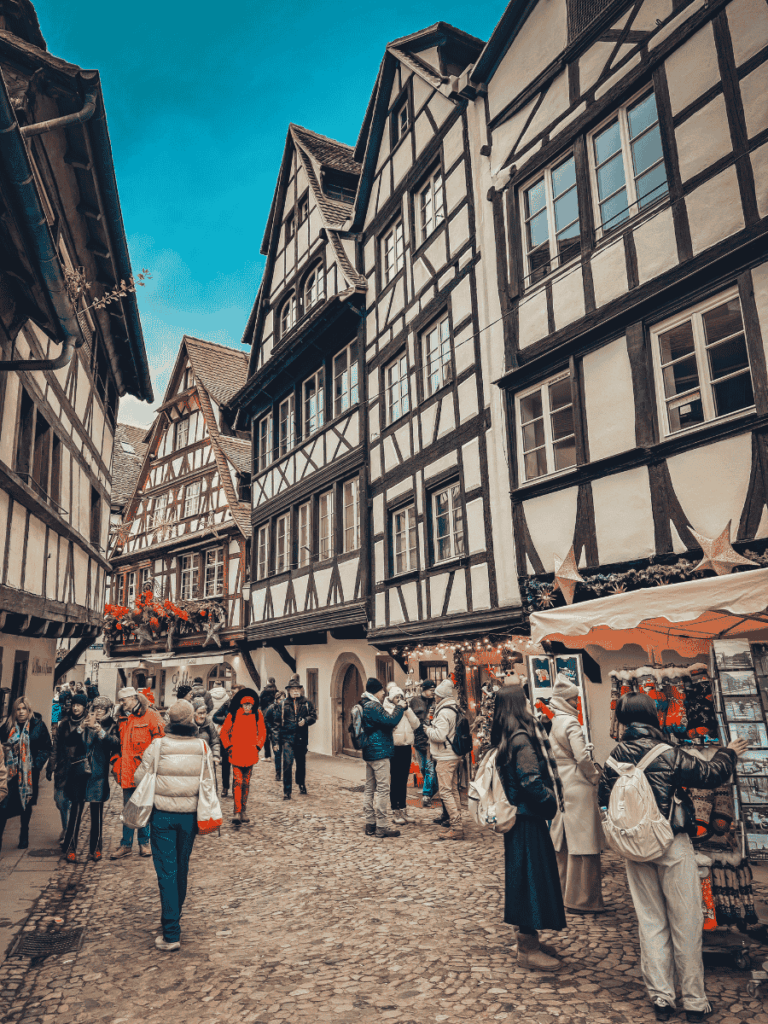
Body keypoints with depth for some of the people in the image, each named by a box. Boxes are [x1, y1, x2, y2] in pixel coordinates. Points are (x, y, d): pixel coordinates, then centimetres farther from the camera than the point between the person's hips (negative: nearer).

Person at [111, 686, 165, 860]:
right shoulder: (122, 719, 11)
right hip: (127, 772, 4)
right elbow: (118, 744, 20)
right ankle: (126, 844, 18)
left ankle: (144, 843, 18)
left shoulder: (150, 717, -6)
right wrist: (116, 763, 9)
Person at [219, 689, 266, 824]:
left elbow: (262, 732, 11)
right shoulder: (233, 715, -5)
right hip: (236, 755, -2)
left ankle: (244, 811, 21)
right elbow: (224, 732, 4)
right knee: (237, 782, -10)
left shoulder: (257, 715, 0)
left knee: (246, 783, 11)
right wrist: (229, 747, -2)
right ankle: (237, 812, -7)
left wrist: (258, 747, 4)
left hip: (250, 755, 2)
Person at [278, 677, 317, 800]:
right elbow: (278, 721, 6)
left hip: (301, 738, 2)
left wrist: (305, 720, -16)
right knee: (287, 763, -13)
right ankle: (287, 790, -6)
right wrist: (277, 739, 4)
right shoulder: (283, 704, 5)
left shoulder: (306, 703, 7)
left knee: (301, 763, 16)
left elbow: (313, 716, 5)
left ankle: (301, 785, 37)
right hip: (287, 738, -2)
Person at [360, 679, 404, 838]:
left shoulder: (365, 705, 15)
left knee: (370, 788, 13)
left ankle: (370, 824, 19)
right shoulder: (374, 706, -17)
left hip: (369, 752, 11)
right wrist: (400, 708, -10)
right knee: (382, 789, -7)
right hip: (379, 752, -11)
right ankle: (382, 827, -5)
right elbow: (390, 721, -24)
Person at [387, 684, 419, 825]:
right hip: (394, 748, -5)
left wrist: (407, 710, -7)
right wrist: (398, 709, -21)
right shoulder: (387, 710, -4)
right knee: (395, 781, 0)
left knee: (404, 780, 12)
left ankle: (403, 808, 23)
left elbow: (416, 724, 1)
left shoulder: (406, 710, 13)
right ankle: (395, 811, 9)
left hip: (406, 748, 5)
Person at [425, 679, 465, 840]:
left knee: (446, 792, -6)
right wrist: (433, 726, 10)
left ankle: (456, 828, -7)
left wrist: (428, 729, -9)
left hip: (445, 758, -10)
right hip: (454, 756, 10)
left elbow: (440, 735, -25)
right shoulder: (455, 710, 11)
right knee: (453, 790, 17)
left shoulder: (444, 712, -19)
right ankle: (456, 822, 26)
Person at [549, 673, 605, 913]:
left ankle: (565, 892, 29)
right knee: (582, 842, -1)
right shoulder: (571, 724, -16)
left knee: (565, 842, 18)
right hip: (578, 787, -9)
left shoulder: (553, 723, 9)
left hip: (560, 785, 9)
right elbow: (582, 756, -21)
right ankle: (582, 900, 6)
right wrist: (595, 776, -5)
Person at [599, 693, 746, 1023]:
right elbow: (709, 775, -7)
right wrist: (729, 753, 11)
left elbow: (604, 798, 6)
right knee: (686, 923, 10)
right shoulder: (667, 754, -17)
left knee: (650, 922, 14)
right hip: (672, 847, -4)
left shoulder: (615, 757, -2)